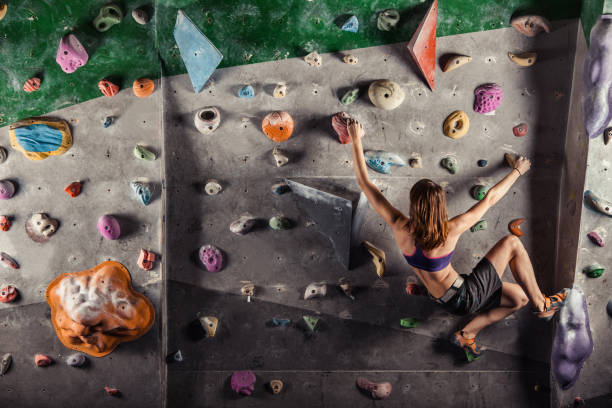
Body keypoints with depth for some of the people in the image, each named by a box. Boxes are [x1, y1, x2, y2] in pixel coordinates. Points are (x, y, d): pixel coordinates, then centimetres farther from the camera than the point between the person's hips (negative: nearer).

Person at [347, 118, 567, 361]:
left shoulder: (400, 229, -19)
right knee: (512, 243, 3)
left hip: (448, 301, 6)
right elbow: (490, 198, -14)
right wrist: (517, 171, 2)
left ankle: (467, 334, 13)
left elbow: (365, 184, -12)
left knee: (519, 297, 23)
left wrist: (356, 141, -6)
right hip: (465, 297, -5)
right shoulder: (450, 231, -28)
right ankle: (541, 305, 16)